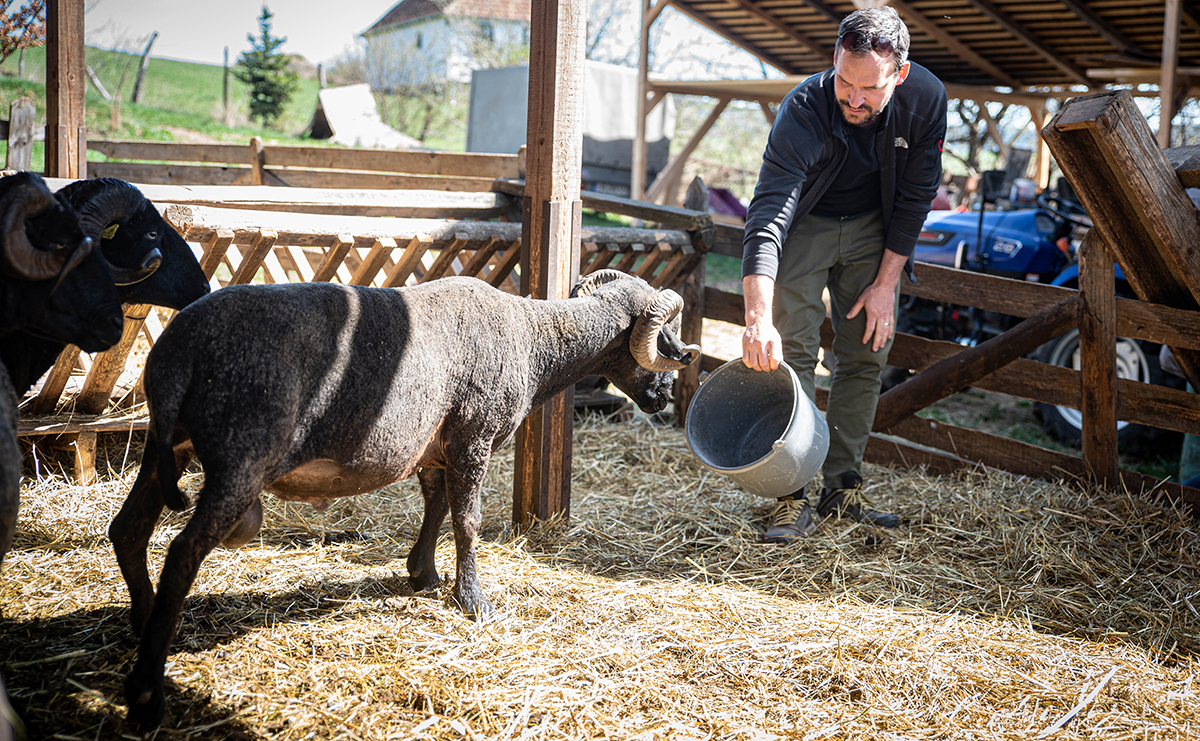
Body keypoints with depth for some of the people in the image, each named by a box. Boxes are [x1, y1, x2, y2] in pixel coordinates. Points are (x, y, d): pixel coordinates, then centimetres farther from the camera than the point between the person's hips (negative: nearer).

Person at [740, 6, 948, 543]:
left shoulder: (926, 99, -23)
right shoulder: (805, 108, -34)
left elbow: (915, 197, -10)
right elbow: (766, 216, -43)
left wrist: (886, 283, -12)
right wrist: (758, 318, -54)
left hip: (872, 227, 4)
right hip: (805, 222, -3)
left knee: (866, 355, 1)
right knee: (791, 352, -13)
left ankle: (842, 488, 9)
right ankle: (791, 497, -9)